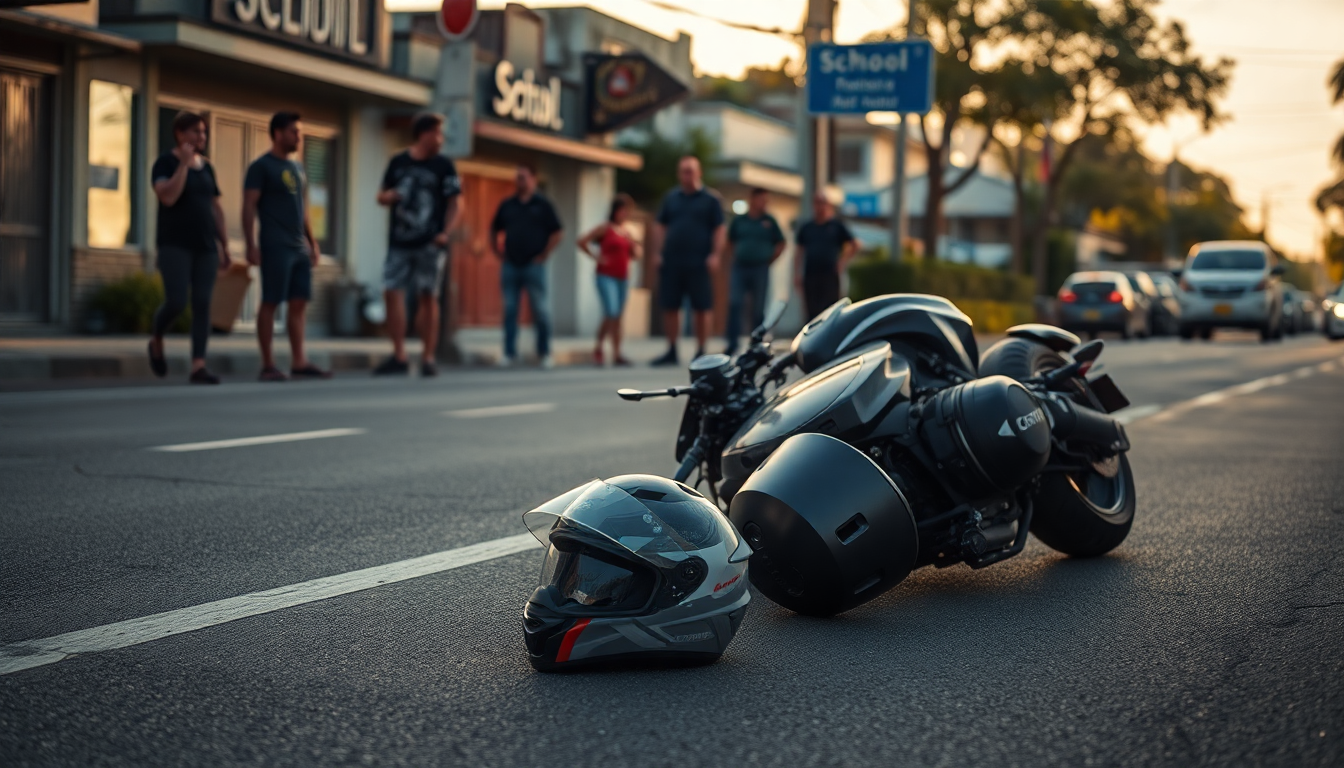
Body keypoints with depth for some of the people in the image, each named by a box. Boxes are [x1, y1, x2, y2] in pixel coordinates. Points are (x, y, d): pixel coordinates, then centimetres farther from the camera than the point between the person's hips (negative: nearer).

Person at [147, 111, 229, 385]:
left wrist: (225, 246, 11)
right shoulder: (164, 162, -5)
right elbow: (168, 198, -21)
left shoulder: (205, 167, 14)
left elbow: (216, 209, 16)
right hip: (174, 244, -5)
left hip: (204, 245, 5)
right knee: (176, 303, -15)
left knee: (202, 304, -6)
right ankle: (157, 341, 16)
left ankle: (198, 367, -8)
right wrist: (184, 163, -19)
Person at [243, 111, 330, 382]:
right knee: (270, 303, -5)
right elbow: (249, 207, -9)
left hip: (299, 248, 7)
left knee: (299, 304, 5)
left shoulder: (296, 168, 18)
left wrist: (312, 242, 17)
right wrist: (251, 245, -16)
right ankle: (267, 365, -2)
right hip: (275, 247, -7)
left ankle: (299, 363, 7)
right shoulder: (261, 167, -4)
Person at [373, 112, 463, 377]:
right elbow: (383, 196, 18)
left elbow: (455, 202, 0)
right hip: (399, 242, 2)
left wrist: (446, 232, -13)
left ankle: (427, 358, 6)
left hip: (429, 243, -2)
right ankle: (399, 357, 3)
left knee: (428, 297, -1)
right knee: (392, 293, -5)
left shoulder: (443, 166, 2)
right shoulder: (397, 162, 9)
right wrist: (386, 196, -7)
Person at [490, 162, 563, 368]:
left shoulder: (542, 205, 2)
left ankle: (544, 353, 5)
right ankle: (509, 353, 6)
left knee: (540, 310, -2)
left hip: (533, 265, -3)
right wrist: (498, 251, 10)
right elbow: (494, 230, 21)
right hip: (510, 265, 3)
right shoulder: (507, 205, 11)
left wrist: (543, 255, -6)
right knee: (509, 309, 2)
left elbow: (556, 233, 0)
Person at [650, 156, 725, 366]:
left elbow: (719, 230, 0)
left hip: (698, 264, -3)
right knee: (669, 307, 4)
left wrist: (715, 255, -11)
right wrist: (658, 251, 5)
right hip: (671, 262, 3)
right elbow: (660, 226, 17)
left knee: (702, 309, -1)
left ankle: (700, 352, 7)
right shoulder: (671, 198, 14)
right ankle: (671, 352, 12)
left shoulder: (710, 199, 4)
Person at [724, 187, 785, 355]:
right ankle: (732, 342, -7)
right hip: (739, 269, 0)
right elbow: (730, 242, 19)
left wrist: (769, 260, 7)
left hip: (760, 270, 0)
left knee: (758, 309, 3)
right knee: (734, 304, -9)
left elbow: (780, 245, 12)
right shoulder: (738, 221, 7)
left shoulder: (769, 221, 5)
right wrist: (739, 256, 10)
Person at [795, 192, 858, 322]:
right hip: (810, 276, 3)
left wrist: (843, 260, 1)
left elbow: (854, 244, 9)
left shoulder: (837, 226, 6)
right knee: (812, 311, 2)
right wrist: (797, 274, 7)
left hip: (830, 276, -3)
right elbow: (799, 253, 15)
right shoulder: (806, 228, 14)